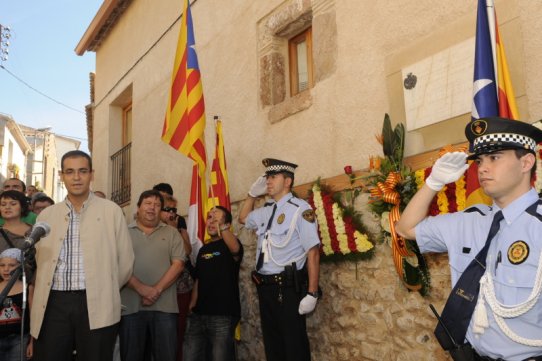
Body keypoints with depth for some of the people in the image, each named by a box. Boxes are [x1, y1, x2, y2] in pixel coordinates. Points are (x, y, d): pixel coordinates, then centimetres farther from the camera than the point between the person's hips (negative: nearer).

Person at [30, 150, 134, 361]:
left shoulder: (111, 211, 3)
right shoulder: (47, 215, 12)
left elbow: (125, 261, 5)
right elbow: (41, 262, 13)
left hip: (96, 305, -2)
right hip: (54, 303, 2)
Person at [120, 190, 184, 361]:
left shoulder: (171, 233, 10)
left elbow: (178, 264, 0)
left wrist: (157, 290, -12)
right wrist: (141, 288, -15)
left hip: (164, 306, 0)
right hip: (131, 306, 0)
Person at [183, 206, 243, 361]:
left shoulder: (228, 244, -3)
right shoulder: (203, 249, 16)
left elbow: (235, 249, -29)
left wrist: (221, 225, -45)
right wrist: (192, 307, 9)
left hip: (223, 315, -6)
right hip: (199, 314, 6)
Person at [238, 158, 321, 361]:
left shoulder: (299, 209, -10)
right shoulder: (265, 211, 12)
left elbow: (313, 252, -14)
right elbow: (243, 218, 33)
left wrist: (312, 294, -17)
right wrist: (253, 193, 17)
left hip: (288, 288, -7)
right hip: (265, 287, 7)